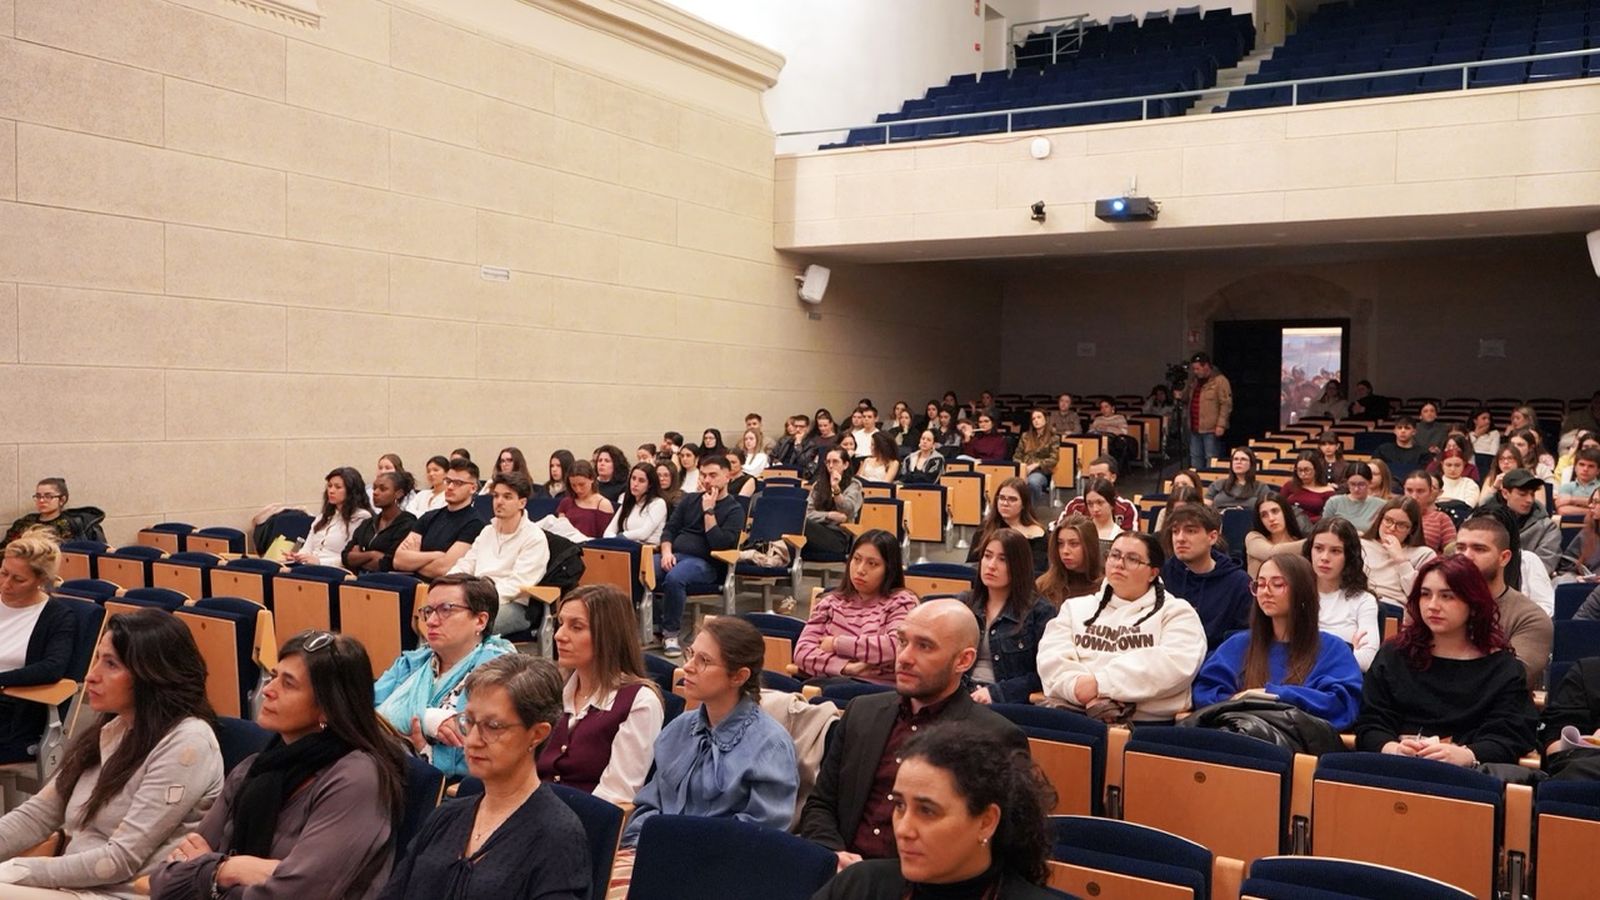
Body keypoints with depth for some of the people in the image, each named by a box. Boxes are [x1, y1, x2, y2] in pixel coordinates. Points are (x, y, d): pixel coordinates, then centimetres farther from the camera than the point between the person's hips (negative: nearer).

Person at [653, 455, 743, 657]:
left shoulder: (734, 510, 3)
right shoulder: (690, 499, 18)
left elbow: (719, 544, -11)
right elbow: (669, 528, 15)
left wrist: (708, 511, -10)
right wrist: (666, 552, -4)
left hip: (704, 562, -5)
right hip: (674, 555, 5)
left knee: (674, 578, -38)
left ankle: (671, 633, -20)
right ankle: (654, 624, -10)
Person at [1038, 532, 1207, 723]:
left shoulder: (1176, 612, 13)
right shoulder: (1076, 607, 23)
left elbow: (1175, 664, -6)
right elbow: (1052, 656, 8)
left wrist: (1101, 683, -13)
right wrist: (1080, 686, -14)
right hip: (1072, 711, 3)